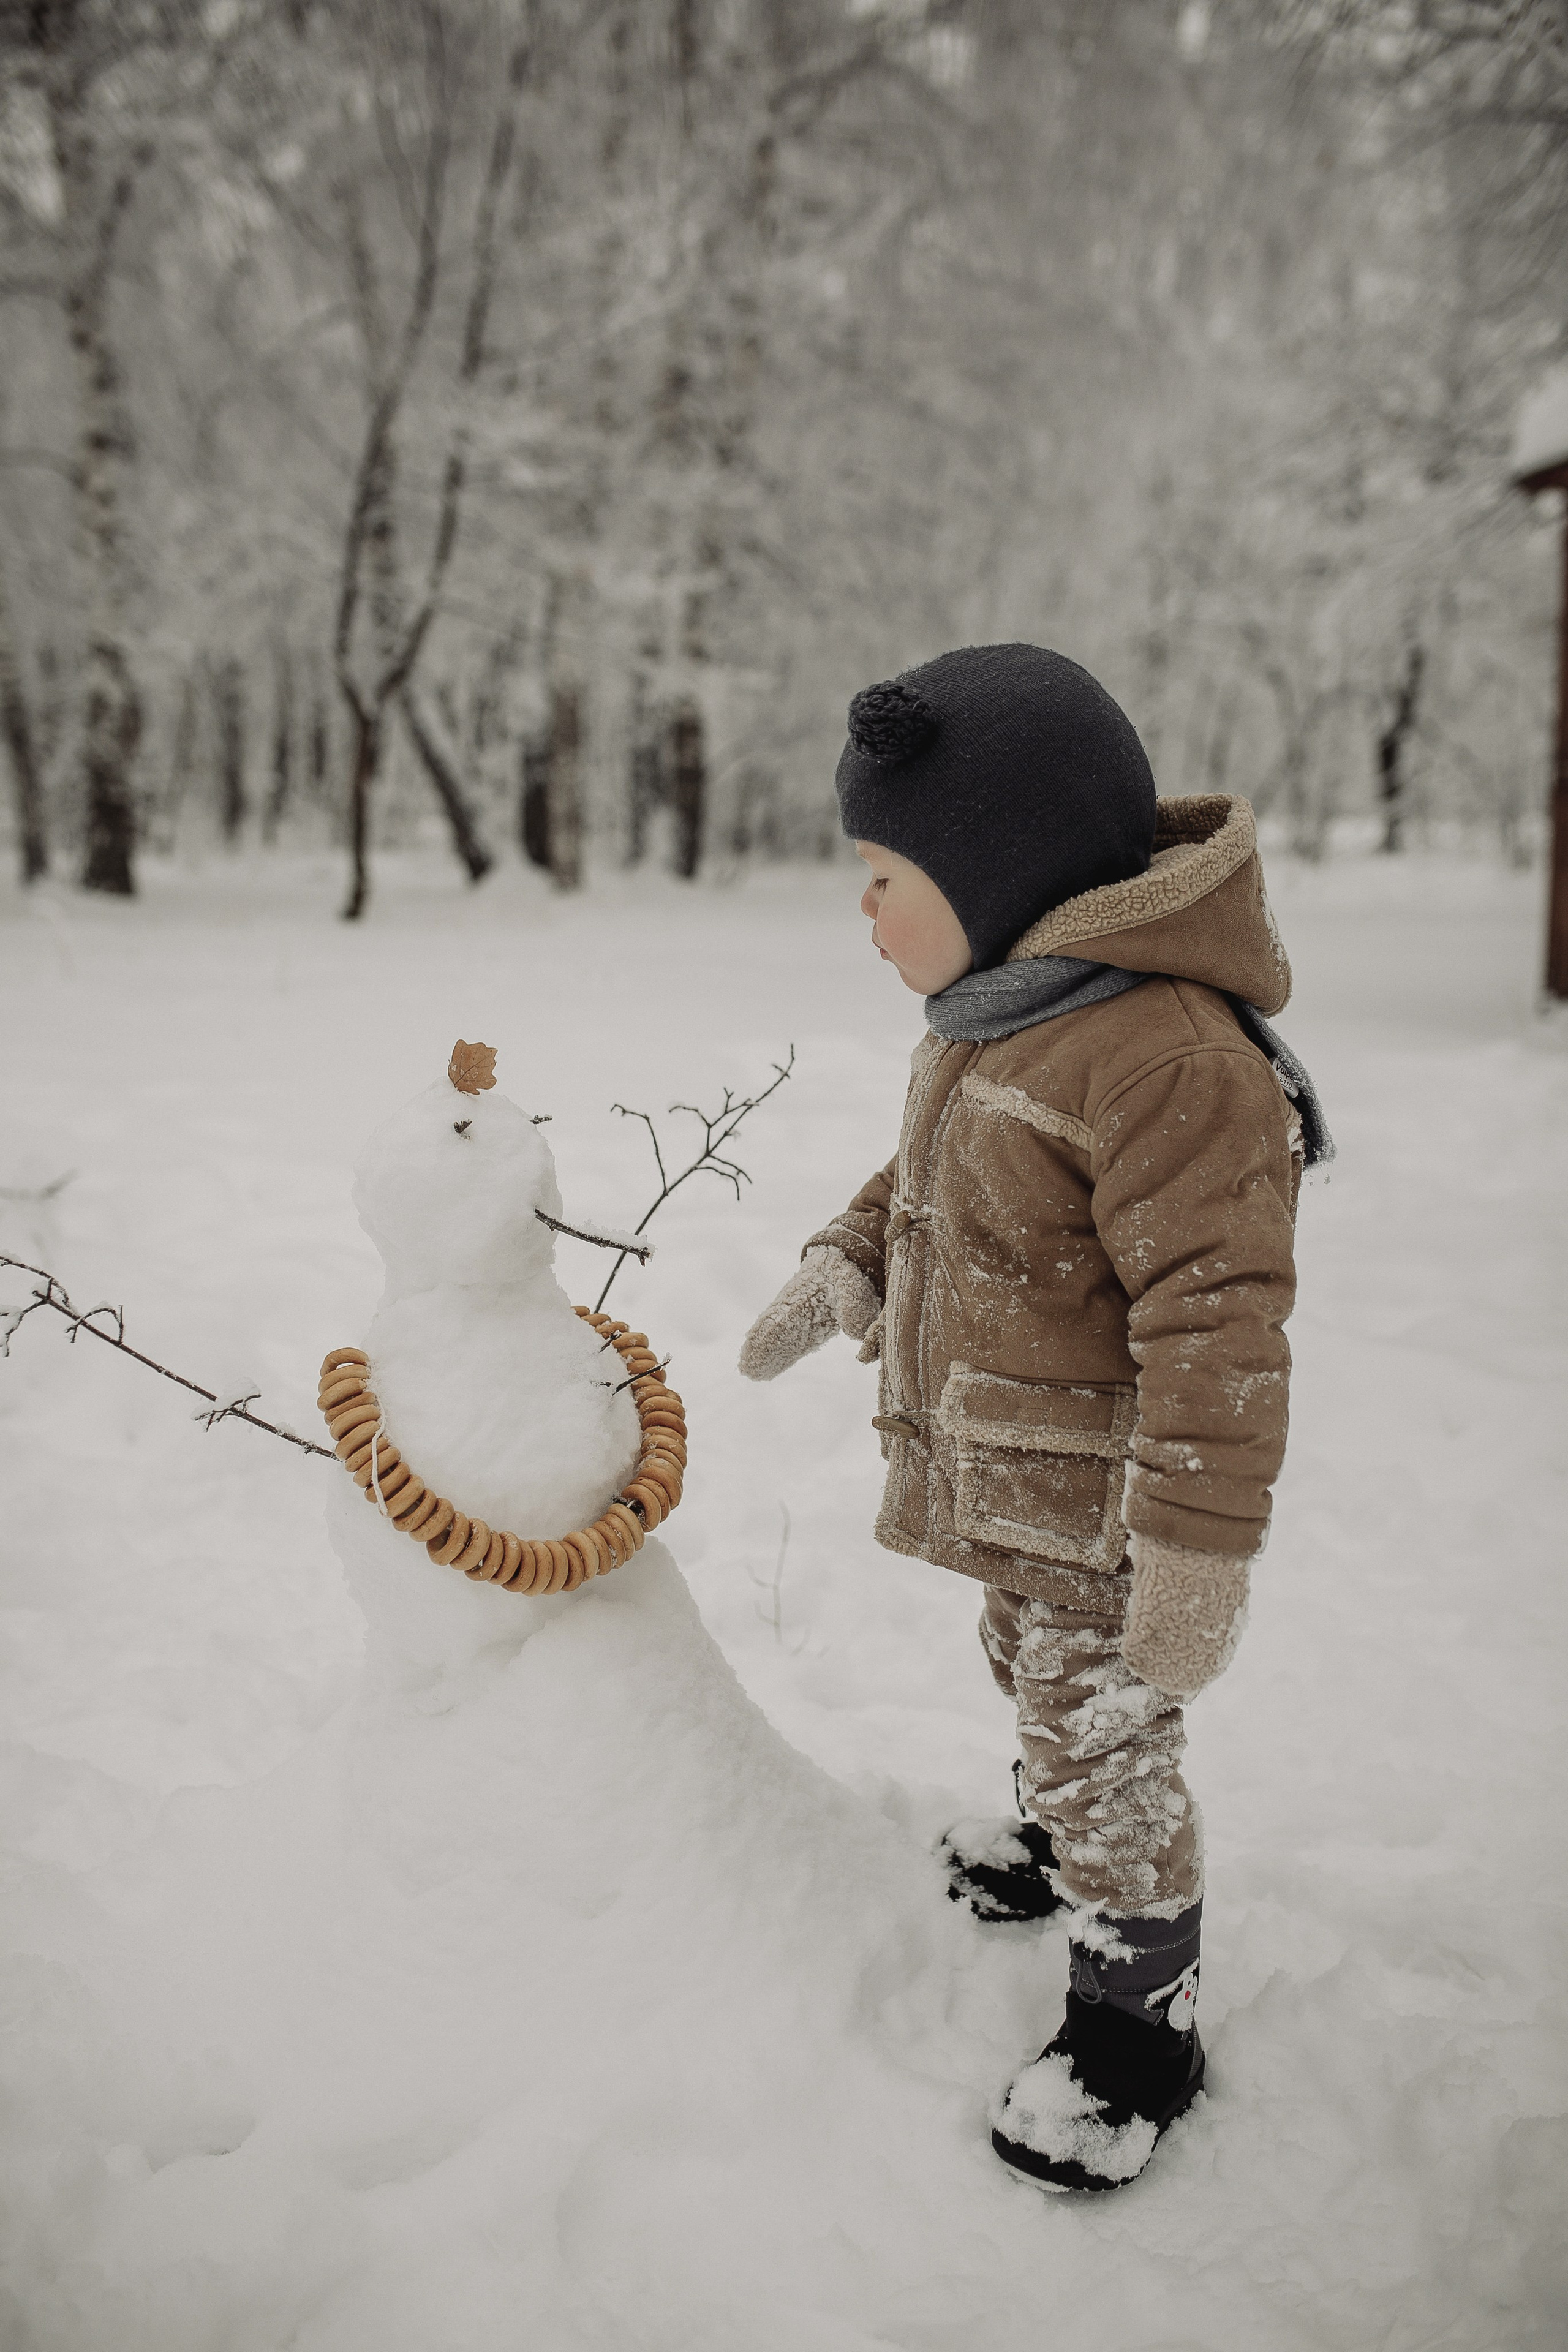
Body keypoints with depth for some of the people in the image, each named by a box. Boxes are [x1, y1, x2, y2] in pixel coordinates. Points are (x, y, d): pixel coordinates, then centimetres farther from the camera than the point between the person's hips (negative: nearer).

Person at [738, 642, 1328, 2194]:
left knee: (1106, 1735, 6)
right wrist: (848, 1263, 4)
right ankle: (1058, 1850, 55)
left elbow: (1216, 1323, -29)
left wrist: (1199, 1553, -27)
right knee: (1034, 1676, 29)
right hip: (995, 1472, 9)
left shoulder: (1163, 1052, -30)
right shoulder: (993, 1017, 3)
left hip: (1096, 1496, -9)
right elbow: (929, 1184, 20)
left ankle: (1138, 2018, 26)